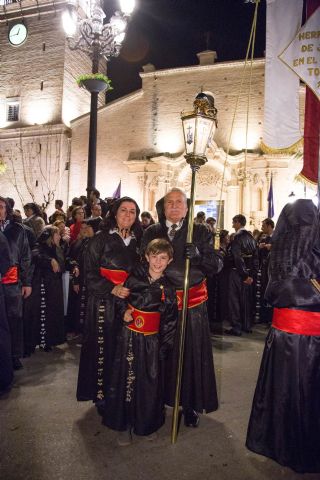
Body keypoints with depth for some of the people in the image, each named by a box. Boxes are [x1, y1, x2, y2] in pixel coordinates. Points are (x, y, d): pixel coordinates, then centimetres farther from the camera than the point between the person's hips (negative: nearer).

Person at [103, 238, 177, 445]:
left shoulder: (168, 289, -4)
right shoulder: (134, 279, -3)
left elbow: (170, 322, 0)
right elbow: (121, 300, 13)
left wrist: (163, 347, -2)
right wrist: (124, 313, -6)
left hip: (152, 342, 0)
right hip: (129, 337, 0)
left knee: (150, 384, 8)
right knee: (126, 380, 6)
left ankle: (148, 424, 32)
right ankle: (124, 426, 25)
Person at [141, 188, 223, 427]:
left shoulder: (201, 232, 2)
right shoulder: (151, 233, 7)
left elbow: (217, 264, -3)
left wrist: (199, 255, -21)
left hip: (193, 303, -1)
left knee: (192, 353, 6)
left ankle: (192, 405, 25)